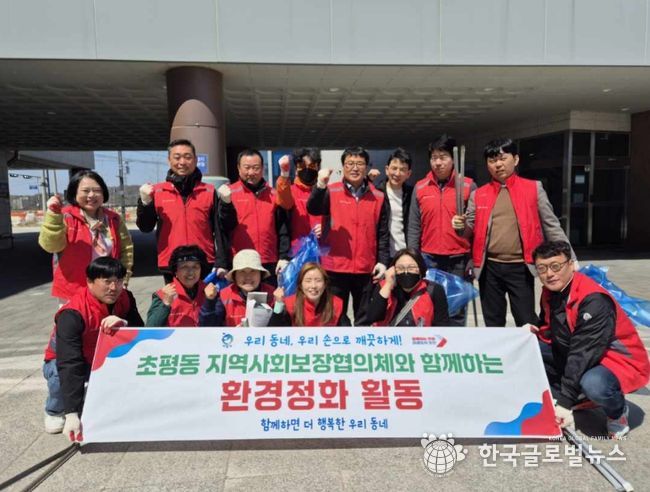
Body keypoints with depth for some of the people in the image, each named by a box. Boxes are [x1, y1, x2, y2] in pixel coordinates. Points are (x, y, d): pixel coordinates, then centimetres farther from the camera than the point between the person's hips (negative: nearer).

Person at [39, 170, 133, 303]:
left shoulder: (113, 219, 4)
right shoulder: (66, 217, -8)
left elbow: (126, 248, 11)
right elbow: (51, 246, -21)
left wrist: (123, 279, 5)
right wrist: (54, 214, -32)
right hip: (73, 293, -4)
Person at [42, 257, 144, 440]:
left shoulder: (125, 299, -15)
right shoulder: (72, 314, -32)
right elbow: (70, 365, -40)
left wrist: (124, 323, -45)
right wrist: (72, 414, -45)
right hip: (64, 362, -4)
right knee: (60, 373, -37)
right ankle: (55, 412, -2)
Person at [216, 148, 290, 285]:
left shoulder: (274, 195, 8)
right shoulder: (229, 193, 2)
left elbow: (283, 230, 7)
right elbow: (224, 228, -4)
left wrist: (284, 257, 1)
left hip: (269, 265, 2)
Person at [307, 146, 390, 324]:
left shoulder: (378, 197, 6)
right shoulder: (331, 192, 1)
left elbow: (383, 234, 8)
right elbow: (313, 209, -17)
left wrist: (383, 261, 1)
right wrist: (320, 186, -32)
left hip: (366, 269, 2)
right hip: (335, 267, -1)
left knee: (365, 319, 12)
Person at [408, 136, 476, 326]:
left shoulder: (469, 186, 0)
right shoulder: (420, 187, 6)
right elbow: (414, 227, 6)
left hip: (459, 260, -1)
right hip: (428, 259, 2)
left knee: (457, 312, 7)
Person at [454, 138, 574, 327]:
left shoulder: (534, 189, 3)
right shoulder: (478, 195, 7)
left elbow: (551, 226, 4)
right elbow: (471, 231, 11)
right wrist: (462, 225, -12)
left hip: (520, 268, -2)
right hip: (489, 268, 2)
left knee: (527, 324, 3)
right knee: (493, 323, 13)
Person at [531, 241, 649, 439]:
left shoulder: (594, 300, -29)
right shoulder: (550, 291, -4)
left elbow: (583, 354, -33)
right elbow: (550, 329, 11)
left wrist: (564, 403, -33)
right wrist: (534, 332, -14)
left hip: (620, 361, -8)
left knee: (593, 384, -39)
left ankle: (618, 412, -2)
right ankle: (578, 399, 6)